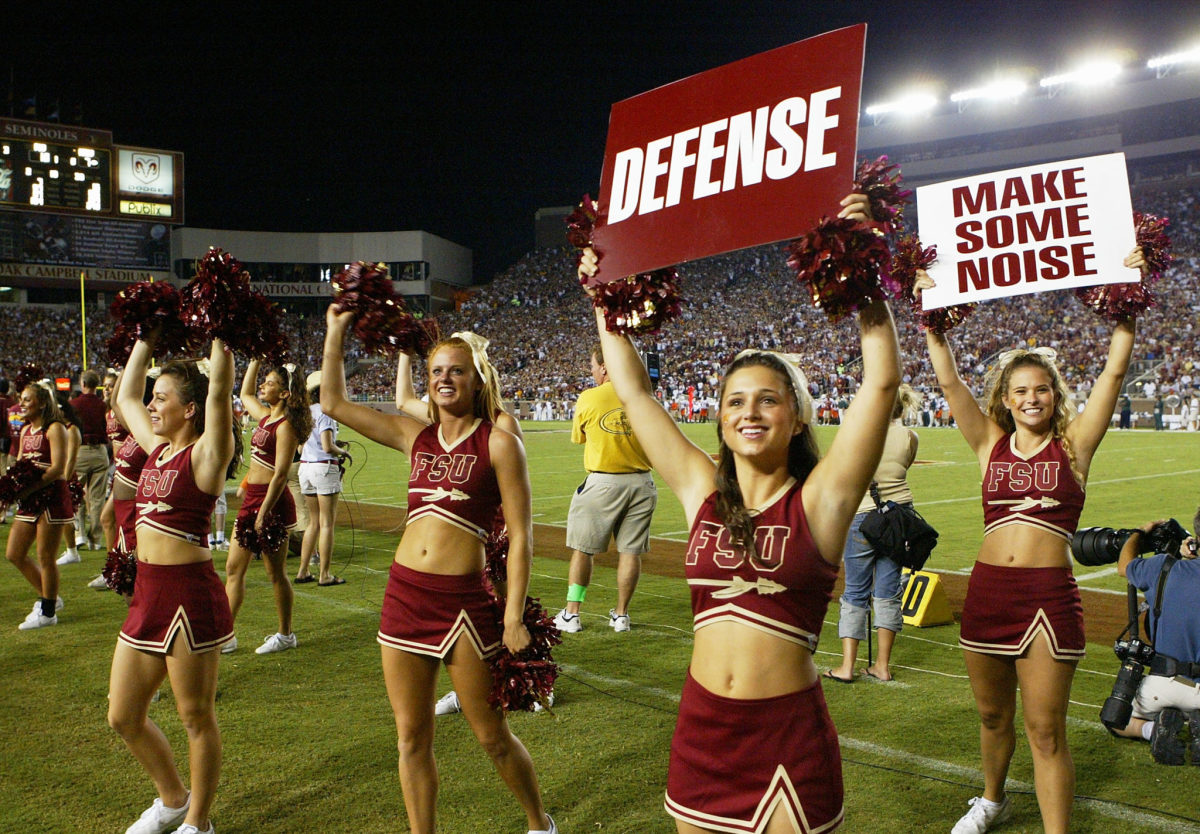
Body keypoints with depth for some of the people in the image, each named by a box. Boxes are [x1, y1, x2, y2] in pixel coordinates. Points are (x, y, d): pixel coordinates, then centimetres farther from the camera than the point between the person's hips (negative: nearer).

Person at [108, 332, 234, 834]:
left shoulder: (204, 454, -10)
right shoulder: (157, 447, 11)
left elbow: (219, 388, -23)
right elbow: (125, 396, 25)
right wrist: (147, 336, 24)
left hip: (189, 595, -8)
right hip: (147, 594, 8)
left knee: (196, 718, 7)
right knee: (123, 718, 15)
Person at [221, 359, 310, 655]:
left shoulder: (286, 426, -15)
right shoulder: (265, 417, 11)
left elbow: (280, 475, -20)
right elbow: (245, 394, 31)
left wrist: (263, 515, -22)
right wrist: (255, 360, 25)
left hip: (273, 502, -9)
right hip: (251, 498, 9)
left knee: (276, 573, 2)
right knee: (233, 568, 8)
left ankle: (285, 634, 15)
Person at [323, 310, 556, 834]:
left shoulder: (498, 443, -5)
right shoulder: (416, 436, 10)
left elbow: (520, 535, -7)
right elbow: (333, 403, 14)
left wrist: (513, 617, -13)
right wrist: (336, 332, 12)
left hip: (464, 599, -4)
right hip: (405, 594, 5)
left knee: (492, 736, 9)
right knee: (412, 738, 11)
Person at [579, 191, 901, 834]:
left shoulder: (819, 498, -7)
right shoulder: (702, 490, 2)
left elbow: (881, 381, -15)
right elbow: (632, 393, 7)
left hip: (788, 735, -3)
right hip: (701, 726, 4)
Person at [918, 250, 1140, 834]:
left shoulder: (1073, 445, 3)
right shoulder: (991, 445, 8)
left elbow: (1114, 372, -3)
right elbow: (949, 382, 3)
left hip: (1049, 594, -3)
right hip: (987, 589, 3)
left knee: (1045, 729, -3)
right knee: (992, 715, 19)